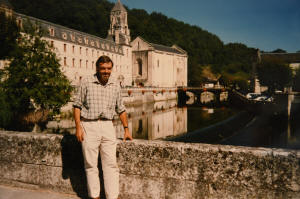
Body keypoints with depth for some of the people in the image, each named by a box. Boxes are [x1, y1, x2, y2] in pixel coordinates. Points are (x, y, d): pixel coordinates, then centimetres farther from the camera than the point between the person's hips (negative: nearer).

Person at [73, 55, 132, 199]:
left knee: (111, 164, 1)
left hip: (107, 125, 3)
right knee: (91, 165, 4)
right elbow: (77, 105, 1)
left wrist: (126, 129, 14)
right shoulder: (86, 82, 0)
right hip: (89, 125, -2)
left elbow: (121, 109, 16)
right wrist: (78, 127, -7)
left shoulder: (115, 86, 10)